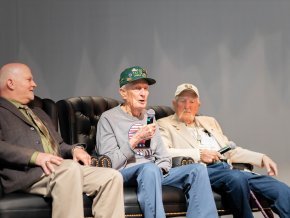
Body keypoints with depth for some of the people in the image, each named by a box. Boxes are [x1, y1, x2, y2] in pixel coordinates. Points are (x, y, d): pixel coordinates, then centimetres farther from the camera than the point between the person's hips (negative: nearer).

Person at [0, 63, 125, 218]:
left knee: (112, 176, -15)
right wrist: (35, 156, -23)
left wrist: (74, 149, 9)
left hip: (58, 171, 8)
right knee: (70, 167, -37)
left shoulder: (38, 113, 33)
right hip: (26, 173, -8)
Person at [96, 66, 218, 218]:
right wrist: (136, 139, -12)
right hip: (125, 173, -6)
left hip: (153, 172, 6)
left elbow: (164, 157, 19)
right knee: (149, 168, -39)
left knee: (198, 169, -15)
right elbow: (109, 164, -9)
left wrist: (161, 169, -4)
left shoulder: (149, 117, 20)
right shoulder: (108, 118, 0)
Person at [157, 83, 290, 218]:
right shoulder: (164, 125, 11)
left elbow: (230, 151, 31)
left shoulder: (209, 121, 30)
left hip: (227, 168, 6)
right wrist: (198, 154, -15)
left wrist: (262, 158, 18)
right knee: (237, 177, -37)